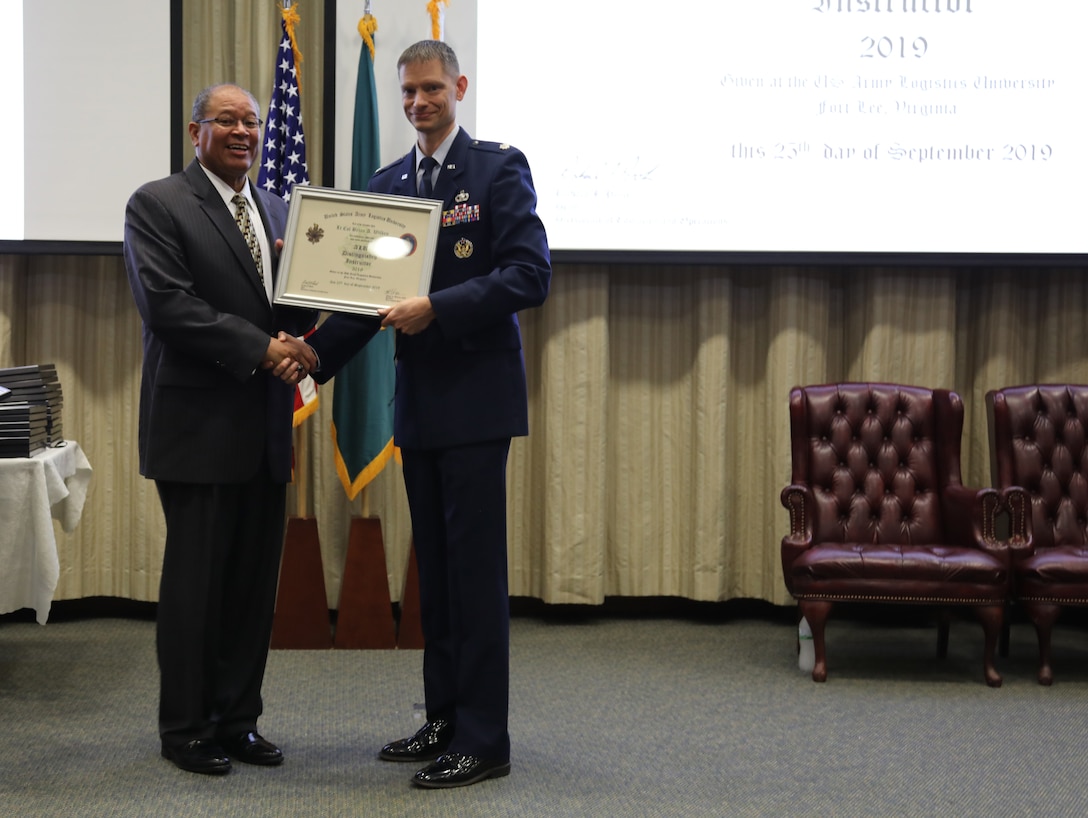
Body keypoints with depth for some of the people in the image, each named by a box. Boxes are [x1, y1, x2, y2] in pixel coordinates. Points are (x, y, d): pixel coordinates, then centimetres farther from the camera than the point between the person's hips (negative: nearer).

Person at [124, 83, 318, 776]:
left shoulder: (275, 210, 17)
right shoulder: (157, 205, -4)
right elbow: (168, 304, -15)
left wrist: (296, 340, -7)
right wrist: (262, 348, -18)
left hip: (265, 427, 6)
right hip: (199, 424, -6)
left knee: (256, 581, 9)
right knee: (196, 581, 1)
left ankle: (238, 720, 20)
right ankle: (186, 728, 14)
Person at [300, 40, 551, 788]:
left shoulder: (499, 168, -4)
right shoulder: (387, 183, 13)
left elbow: (529, 276, -13)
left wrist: (436, 307, -21)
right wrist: (315, 355, 0)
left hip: (477, 395, -7)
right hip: (419, 399, 7)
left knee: (475, 567, -5)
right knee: (434, 566, 12)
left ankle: (484, 739, 2)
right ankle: (444, 720, 22)